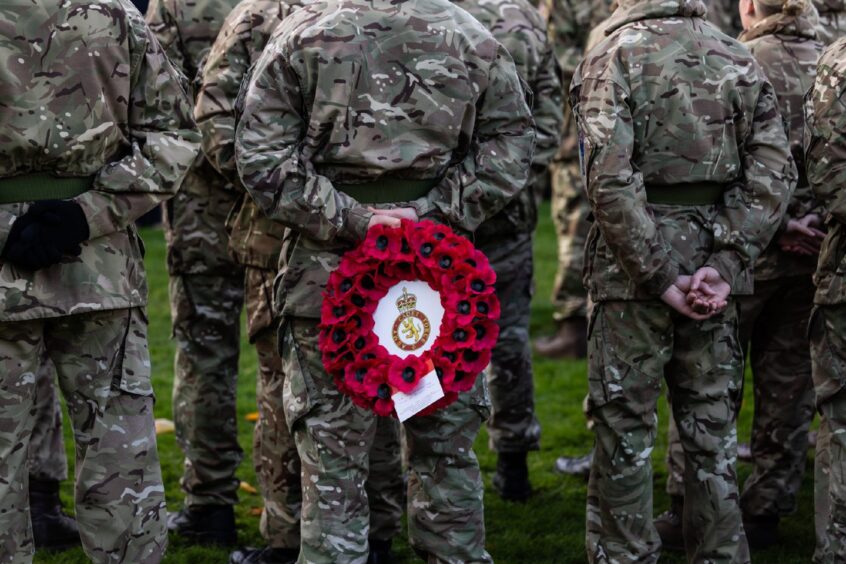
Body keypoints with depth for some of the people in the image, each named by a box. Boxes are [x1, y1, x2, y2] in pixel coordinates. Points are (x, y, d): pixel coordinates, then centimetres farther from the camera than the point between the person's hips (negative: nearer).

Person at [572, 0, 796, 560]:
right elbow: (774, 175, -2)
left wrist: (659, 278, -14)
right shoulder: (742, 62, 6)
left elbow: (611, 181, -18)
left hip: (633, 270, -4)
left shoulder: (613, 59, -8)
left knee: (625, 429, 5)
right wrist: (725, 267, -7)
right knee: (713, 430, 13)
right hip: (715, 255, 4)